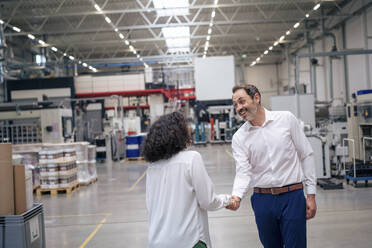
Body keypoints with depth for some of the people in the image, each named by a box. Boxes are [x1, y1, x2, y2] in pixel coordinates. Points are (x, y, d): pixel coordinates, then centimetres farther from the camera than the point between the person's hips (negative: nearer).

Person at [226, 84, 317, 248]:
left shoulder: (286, 119, -2)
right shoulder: (239, 137, 1)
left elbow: (306, 155, 2)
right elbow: (243, 172, -7)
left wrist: (311, 195, -1)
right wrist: (236, 196, -28)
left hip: (292, 197, -2)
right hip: (262, 200, 2)